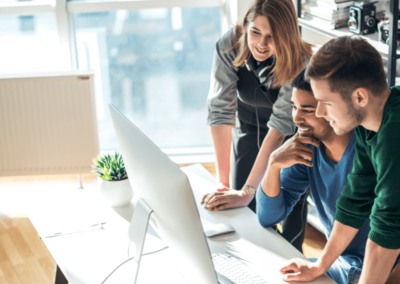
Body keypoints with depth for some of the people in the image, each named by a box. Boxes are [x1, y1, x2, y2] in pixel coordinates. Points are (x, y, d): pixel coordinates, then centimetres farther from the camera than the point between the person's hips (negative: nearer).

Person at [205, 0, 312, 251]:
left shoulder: (299, 61, -33)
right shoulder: (229, 46, -26)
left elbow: (281, 125, -37)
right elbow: (221, 109, -28)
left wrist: (247, 191, -41)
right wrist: (222, 182, -33)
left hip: (289, 137, -2)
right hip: (248, 128, 2)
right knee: (242, 208, -1)